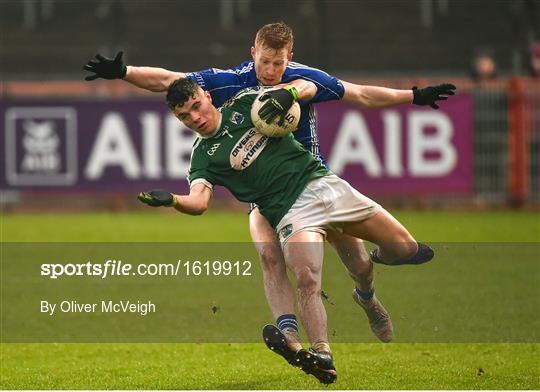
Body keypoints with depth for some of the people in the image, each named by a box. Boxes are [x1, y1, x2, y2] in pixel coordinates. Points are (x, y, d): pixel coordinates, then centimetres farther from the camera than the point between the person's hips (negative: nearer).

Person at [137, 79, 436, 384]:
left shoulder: (244, 103, 9)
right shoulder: (203, 155, 4)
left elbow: (309, 88, 8)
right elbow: (199, 202, -12)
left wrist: (285, 95, -13)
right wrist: (171, 200, -33)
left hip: (321, 183, 3)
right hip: (291, 213, -3)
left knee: (404, 247, 0)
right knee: (307, 280, -31)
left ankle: (382, 256, 34)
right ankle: (322, 354, -35)